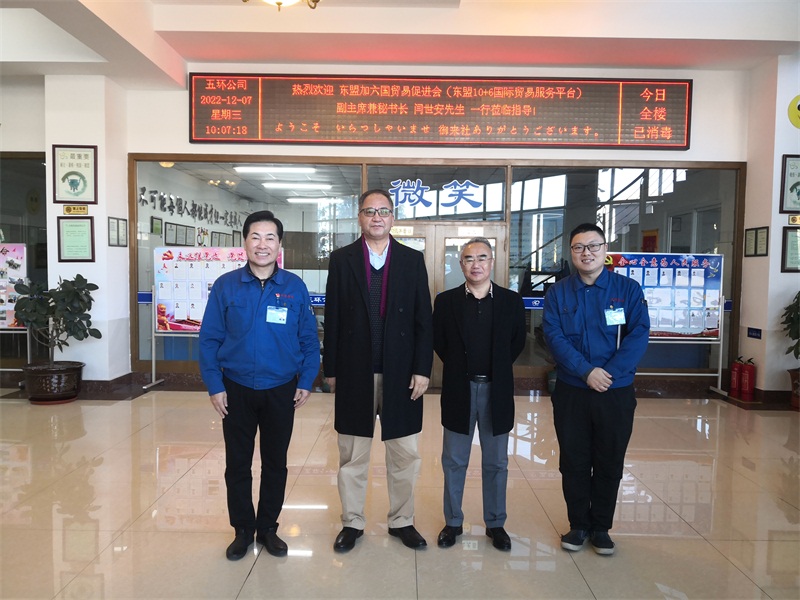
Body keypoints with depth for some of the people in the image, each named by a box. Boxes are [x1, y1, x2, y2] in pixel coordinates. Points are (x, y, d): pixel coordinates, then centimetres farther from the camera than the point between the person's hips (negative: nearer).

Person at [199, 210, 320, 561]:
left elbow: (309, 339, 0)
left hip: (281, 392, 0)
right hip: (237, 390, 0)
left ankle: (268, 527, 32)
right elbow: (209, 339, -2)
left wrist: (306, 382, -4)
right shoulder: (225, 286, -4)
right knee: (237, 464, 12)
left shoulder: (295, 288, -4)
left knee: (275, 463, 14)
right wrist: (214, 386, -6)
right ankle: (243, 530, 31)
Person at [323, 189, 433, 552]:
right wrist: (330, 369, 0)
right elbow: (332, 318, 2)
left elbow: (423, 319, 1)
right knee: (351, 455, 11)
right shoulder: (342, 260, 2)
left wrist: (422, 369, -5)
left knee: (404, 454, 10)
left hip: (401, 372, 1)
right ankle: (352, 522, 29)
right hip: (354, 372, 0)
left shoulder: (413, 260, 3)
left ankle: (402, 521, 30)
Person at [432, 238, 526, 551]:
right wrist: (459, 367, 4)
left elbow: (518, 341, 8)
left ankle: (495, 524, 29)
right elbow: (437, 341, 5)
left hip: (496, 390, 1)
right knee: (454, 461, 11)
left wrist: (498, 367, 5)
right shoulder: (446, 301, -2)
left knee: (496, 463, 12)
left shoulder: (511, 301, 0)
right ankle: (453, 522, 27)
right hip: (458, 389, 0)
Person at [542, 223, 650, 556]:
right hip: (571, 391, 1)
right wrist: (586, 371, -19)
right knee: (573, 461, 10)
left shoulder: (628, 289, 0)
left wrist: (610, 373, -18)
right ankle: (578, 524, 27)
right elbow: (554, 336, -8)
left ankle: (601, 527, 29)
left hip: (616, 392, 0)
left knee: (609, 462, 11)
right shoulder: (558, 293, 2)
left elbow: (639, 335, -8)